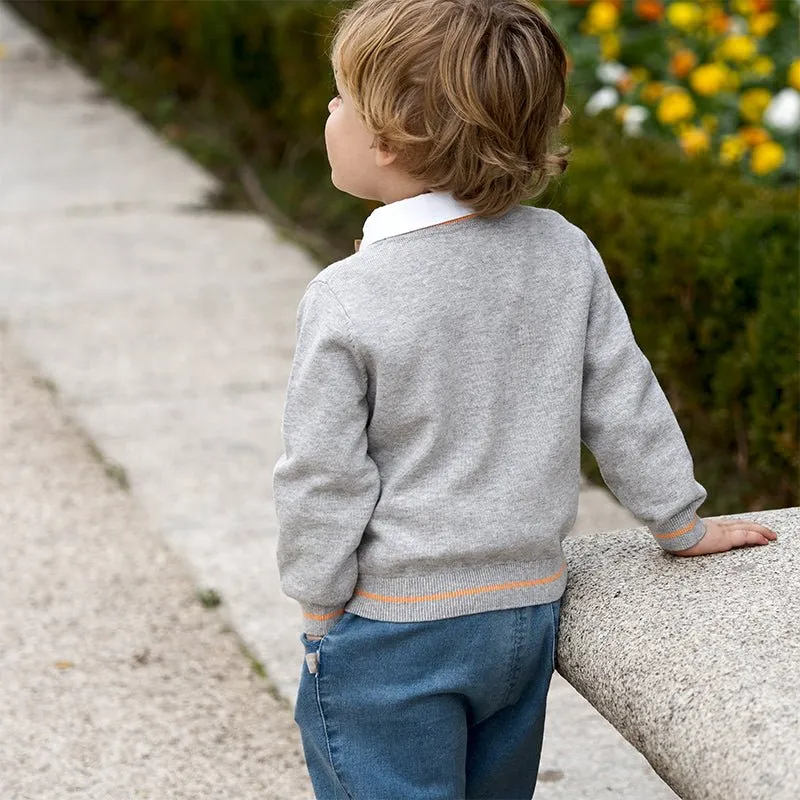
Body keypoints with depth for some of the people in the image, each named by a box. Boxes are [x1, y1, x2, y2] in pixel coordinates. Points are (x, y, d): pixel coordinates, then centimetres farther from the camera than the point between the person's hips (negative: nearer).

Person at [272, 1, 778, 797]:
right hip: (530, 611, 5)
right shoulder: (564, 253, -6)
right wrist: (680, 521, 17)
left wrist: (318, 607, 0)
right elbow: (624, 402, 3)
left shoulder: (346, 301, -19)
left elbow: (323, 478, -14)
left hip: (390, 633, -5)